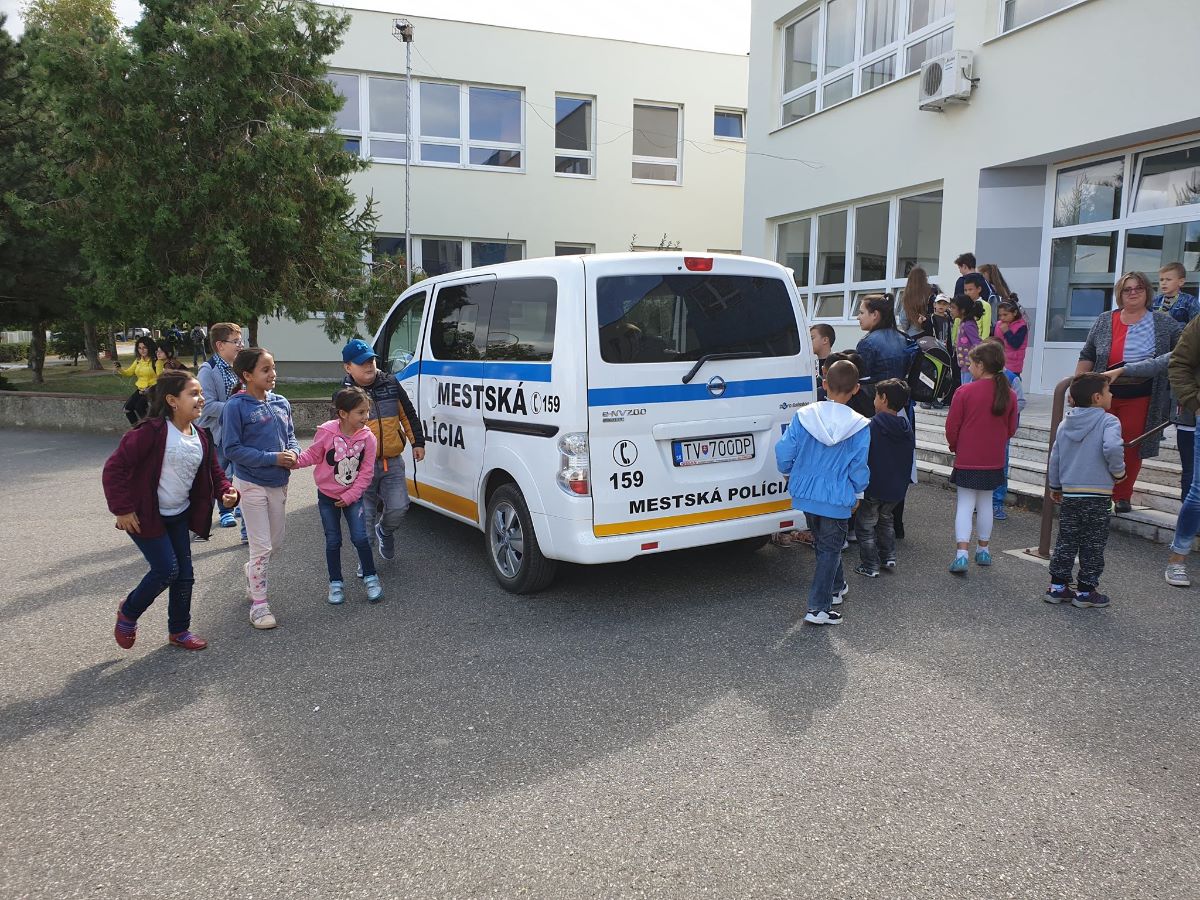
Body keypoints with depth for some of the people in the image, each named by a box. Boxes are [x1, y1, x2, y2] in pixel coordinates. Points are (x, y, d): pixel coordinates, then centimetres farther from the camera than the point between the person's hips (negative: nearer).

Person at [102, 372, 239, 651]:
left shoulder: (200, 436, 2)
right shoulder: (152, 431, -22)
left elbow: (213, 471, 12)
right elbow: (115, 466, -21)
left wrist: (226, 491, -9)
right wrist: (122, 509, -20)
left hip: (179, 516, 7)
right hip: (145, 516, -7)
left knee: (184, 573, 9)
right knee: (167, 569, -8)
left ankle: (179, 630, 26)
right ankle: (128, 612, 19)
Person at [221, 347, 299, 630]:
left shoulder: (281, 403, 3)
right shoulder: (236, 406, -14)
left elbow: (290, 435, 13)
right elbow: (232, 449, -15)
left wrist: (293, 453, -10)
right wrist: (272, 458, -20)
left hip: (279, 483, 6)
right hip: (252, 484, -6)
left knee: (276, 544, 18)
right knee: (262, 548, -1)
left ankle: (252, 573, 47)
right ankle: (259, 605, 12)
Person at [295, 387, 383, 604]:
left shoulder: (368, 437, -13)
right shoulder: (326, 432, -18)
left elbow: (366, 472, -9)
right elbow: (313, 455, -3)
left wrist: (349, 496, -11)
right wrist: (294, 461, -21)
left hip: (352, 496, 0)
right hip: (327, 496, 0)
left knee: (360, 538, -7)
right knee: (333, 541, 8)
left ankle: (371, 578, 11)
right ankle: (336, 583, 21)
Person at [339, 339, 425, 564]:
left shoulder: (391, 383, 4)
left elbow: (408, 414, 11)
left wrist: (417, 442, 9)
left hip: (393, 462, 2)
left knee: (398, 507, -2)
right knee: (366, 514, 2)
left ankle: (385, 531, 32)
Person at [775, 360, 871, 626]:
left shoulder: (803, 416, -11)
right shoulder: (860, 427, -14)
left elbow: (784, 454, -9)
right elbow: (859, 471, -10)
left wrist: (792, 475, 13)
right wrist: (855, 493, 11)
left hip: (806, 494, 3)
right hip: (837, 499, -3)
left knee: (823, 543, 24)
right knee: (829, 549, 9)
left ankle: (837, 587, 43)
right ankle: (818, 608, 5)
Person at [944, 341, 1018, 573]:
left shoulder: (964, 391, -14)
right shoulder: (1008, 394, -1)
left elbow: (951, 428, -11)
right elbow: (1011, 429, 6)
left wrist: (955, 447, 8)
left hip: (967, 460, -4)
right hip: (994, 461, 4)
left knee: (965, 504, 1)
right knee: (985, 504, 16)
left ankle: (962, 554, -8)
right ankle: (983, 550, 27)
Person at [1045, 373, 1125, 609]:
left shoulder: (1065, 423, 8)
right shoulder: (1108, 421, -9)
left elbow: (1055, 458, 11)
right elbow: (1112, 448, -27)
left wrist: (1055, 487, 23)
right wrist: (1118, 472, -9)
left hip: (1069, 494, 5)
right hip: (1098, 495, -5)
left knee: (1066, 541, 13)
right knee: (1093, 545, 6)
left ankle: (1058, 585, 16)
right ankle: (1086, 591, 12)